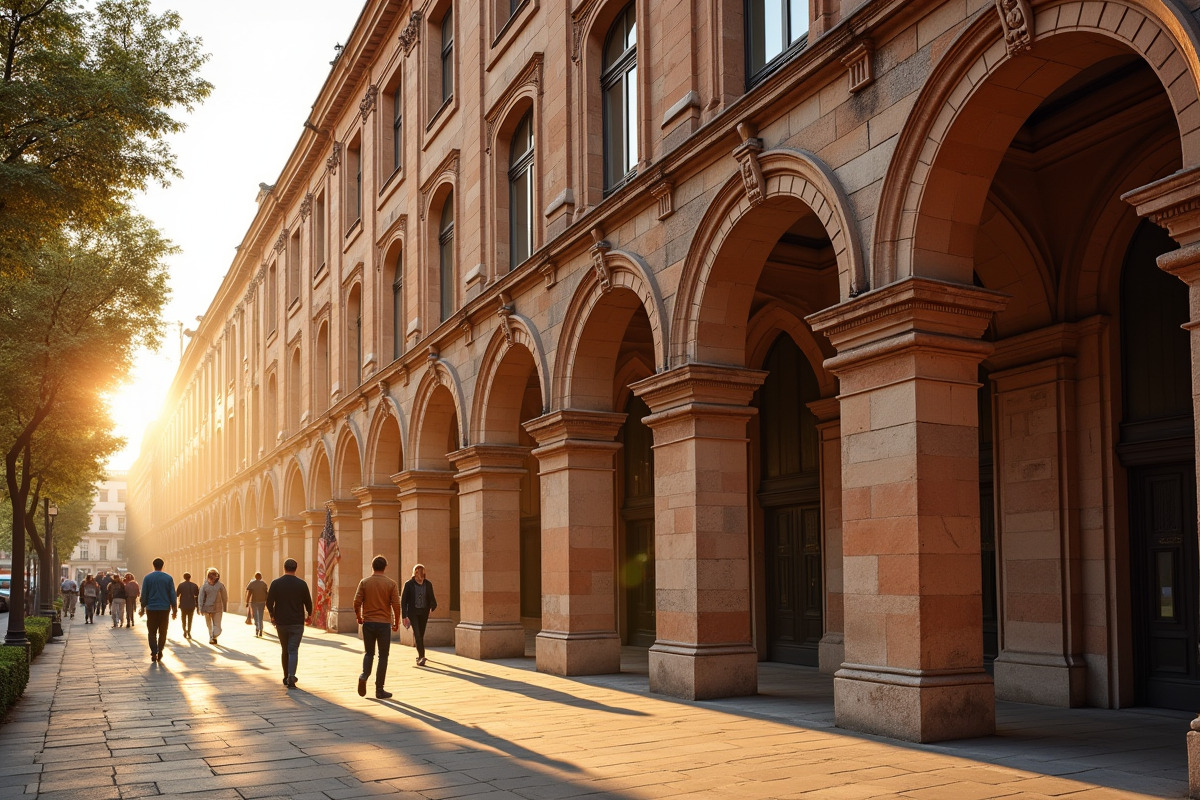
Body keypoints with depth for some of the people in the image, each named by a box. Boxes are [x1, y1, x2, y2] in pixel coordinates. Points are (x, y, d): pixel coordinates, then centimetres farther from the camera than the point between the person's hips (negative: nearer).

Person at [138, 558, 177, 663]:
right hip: (164, 608, 0)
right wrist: (174, 610, 6)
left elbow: (144, 594, 1)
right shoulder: (168, 578, 0)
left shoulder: (147, 577, -1)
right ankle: (160, 652, 7)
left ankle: (154, 653, -4)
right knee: (162, 632, 11)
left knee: (152, 632, 5)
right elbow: (172, 595, 1)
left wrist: (143, 608, 9)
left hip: (151, 608, 0)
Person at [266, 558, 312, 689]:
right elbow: (308, 602, 1)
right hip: (297, 623, -2)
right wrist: (309, 614, 19)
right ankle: (291, 676, -20)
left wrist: (272, 616, 10)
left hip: (281, 623, 2)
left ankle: (286, 677, 24)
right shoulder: (301, 584, -4)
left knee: (284, 650, 16)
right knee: (293, 650, -2)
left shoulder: (276, 583, -3)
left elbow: (269, 602, -6)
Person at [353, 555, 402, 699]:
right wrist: (397, 623, 5)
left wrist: (359, 617, 13)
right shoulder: (391, 584, -4)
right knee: (383, 656, 7)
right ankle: (379, 689, 6)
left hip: (368, 623, 2)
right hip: (384, 623, -2)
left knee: (369, 653, 18)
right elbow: (396, 605, -8)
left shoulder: (364, 582, 0)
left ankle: (364, 675, -9)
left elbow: (357, 602, -4)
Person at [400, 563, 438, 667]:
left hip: (424, 612, 3)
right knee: (417, 634, -16)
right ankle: (421, 656, -19)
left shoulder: (428, 584, 1)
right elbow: (403, 600, -6)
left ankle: (419, 655, 30)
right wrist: (404, 616, -10)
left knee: (421, 635, 10)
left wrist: (433, 605, -11)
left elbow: (431, 598, 11)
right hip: (412, 612, -3)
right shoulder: (409, 584, -8)